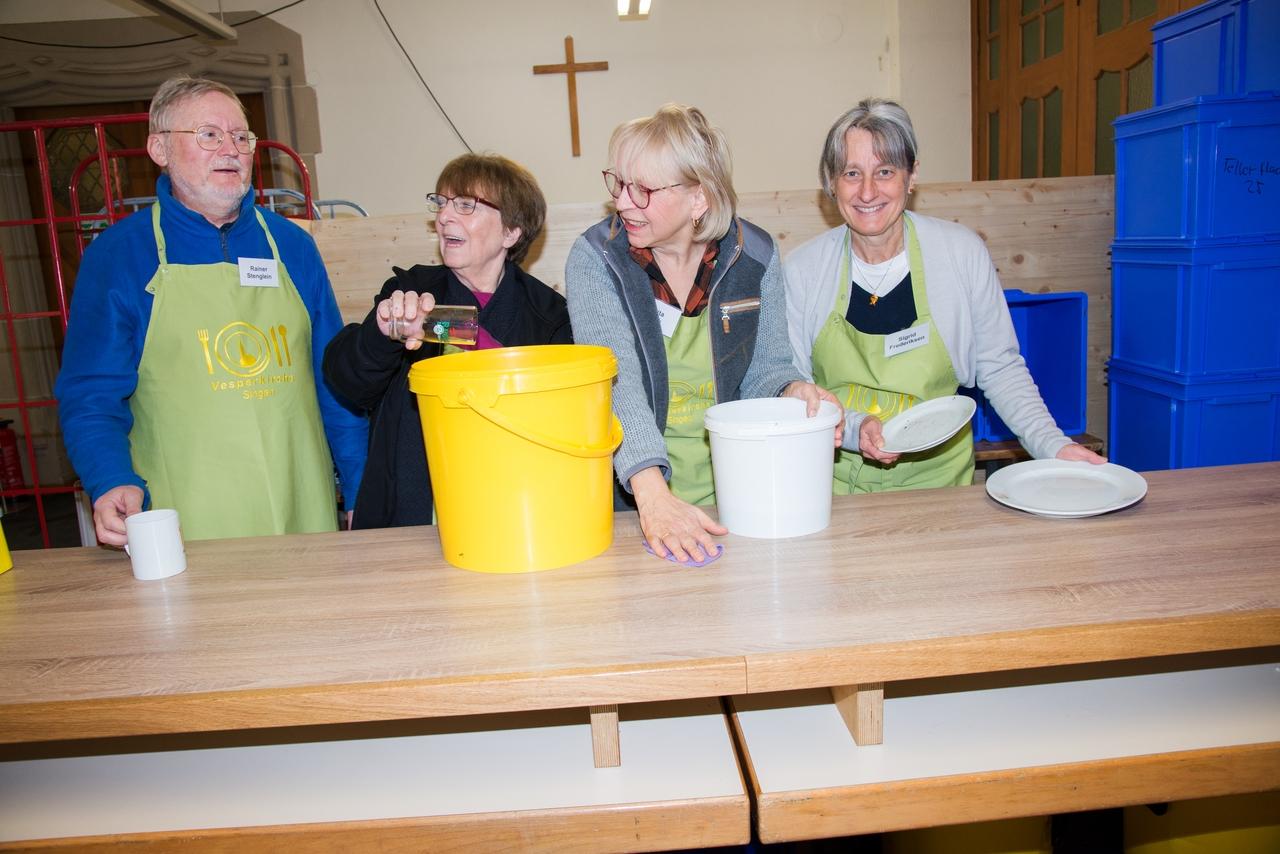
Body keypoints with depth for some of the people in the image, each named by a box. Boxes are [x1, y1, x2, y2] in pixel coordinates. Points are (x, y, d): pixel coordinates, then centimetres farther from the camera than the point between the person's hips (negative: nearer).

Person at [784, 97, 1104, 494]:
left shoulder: (962, 252, -4)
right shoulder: (802, 268, -5)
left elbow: (999, 368, 5)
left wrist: (1052, 445, -7)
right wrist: (853, 427, -17)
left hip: (935, 477, 1)